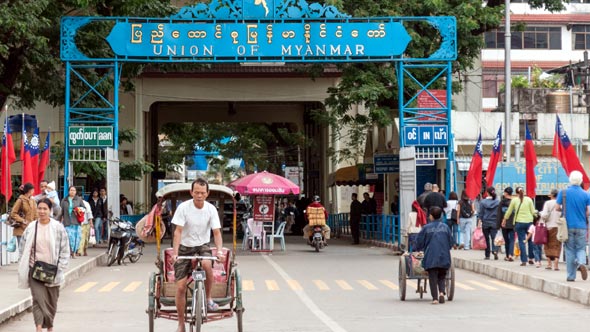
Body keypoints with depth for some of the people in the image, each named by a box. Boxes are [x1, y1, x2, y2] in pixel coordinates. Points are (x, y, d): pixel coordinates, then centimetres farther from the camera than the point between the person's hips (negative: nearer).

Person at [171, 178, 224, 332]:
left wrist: (220, 251, -28)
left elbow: (216, 232, -12)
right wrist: (175, 252, -27)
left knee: (207, 264, -36)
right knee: (180, 286, -5)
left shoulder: (211, 209, -10)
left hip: (202, 245, 0)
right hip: (185, 246, 0)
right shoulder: (183, 207, -15)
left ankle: (208, 298, -12)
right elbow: (178, 231, -16)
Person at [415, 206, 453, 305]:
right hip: (444, 257, 2)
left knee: (433, 278, 2)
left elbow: (419, 243, 2)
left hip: (431, 257, -2)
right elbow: (451, 242, 11)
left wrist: (419, 249, 22)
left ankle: (435, 298, -6)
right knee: (442, 276, 15)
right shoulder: (445, 227, 4)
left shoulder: (426, 228, -4)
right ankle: (441, 292, -8)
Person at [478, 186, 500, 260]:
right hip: (494, 223, 0)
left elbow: (480, 213, -3)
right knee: (494, 238, 0)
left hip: (485, 223, 0)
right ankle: (495, 251, -26)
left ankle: (487, 255, 15)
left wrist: (479, 223, 1)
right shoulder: (498, 202, -2)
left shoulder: (483, 202, -5)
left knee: (487, 239, 10)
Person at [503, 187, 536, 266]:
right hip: (529, 222, 1)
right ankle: (531, 258, 17)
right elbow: (533, 211, 2)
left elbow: (509, 212, 9)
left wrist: (504, 220, 23)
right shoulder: (529, 199, 2)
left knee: (522, 241, 1)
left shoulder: (514, 200, 1)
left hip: (519, 222, -1)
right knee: (530, 240, 14)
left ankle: (524, 261, -2)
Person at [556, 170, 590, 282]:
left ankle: (571, 276, 7)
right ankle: (581, 263, -21)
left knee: (570, 250, 7)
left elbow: (557, 208, -3)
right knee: (581, 248, 11)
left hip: (568, 226, 0)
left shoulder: (563, 193, -4)